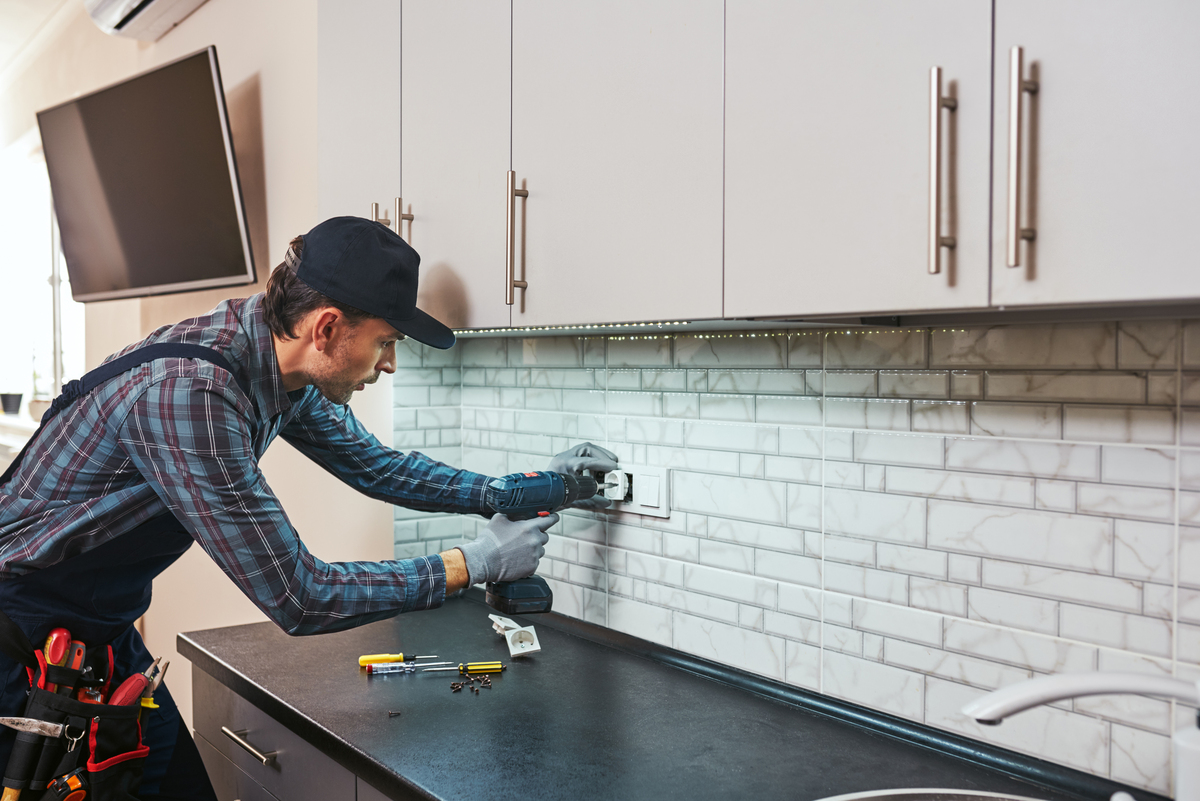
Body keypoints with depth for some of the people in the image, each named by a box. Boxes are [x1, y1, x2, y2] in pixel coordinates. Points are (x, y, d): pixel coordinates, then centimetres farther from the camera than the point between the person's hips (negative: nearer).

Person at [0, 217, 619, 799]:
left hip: (106, 627, 8)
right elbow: (299, 599, -31)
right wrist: (475, 563, -23)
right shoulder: (189, 392, -34)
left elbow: (373, 465, 9)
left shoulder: (288, 370, -7)